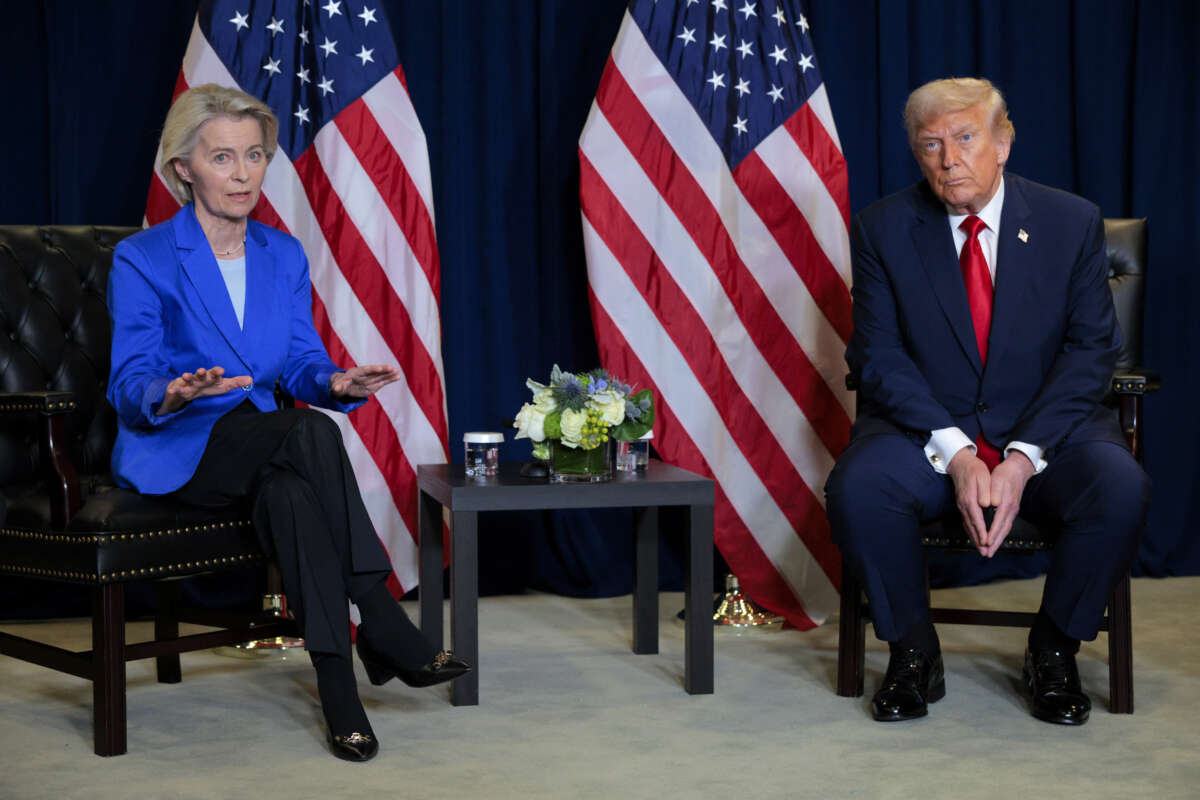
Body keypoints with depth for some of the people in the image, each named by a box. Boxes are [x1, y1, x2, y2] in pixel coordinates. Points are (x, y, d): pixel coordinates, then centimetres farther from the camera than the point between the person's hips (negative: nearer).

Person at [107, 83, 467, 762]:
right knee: (309, 433, -33)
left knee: (289, 489, -34)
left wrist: (336, 382, -20)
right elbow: (131, 386, -9)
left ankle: (339, 683, -37)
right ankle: (381, 625, -32)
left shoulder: (284, 256, 11)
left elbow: (302, 364, 5)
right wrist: (172, 396, -34)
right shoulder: (142, 260, -5)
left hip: (263, 448, 4)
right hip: (171, 454, -4)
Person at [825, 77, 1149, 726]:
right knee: (857, 488, -32)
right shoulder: (883, 229, 1)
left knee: (1121, 488, -30)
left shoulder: (1072, 222, 1)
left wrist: (1023, 459, -17)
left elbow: (1092, 350, -2)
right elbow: (878, 355, -5)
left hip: (1047, 427, 1)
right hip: (925, 429, 0)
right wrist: (956, 455, -20)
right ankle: (912, 650, -6)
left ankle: (1054, 649, -4)